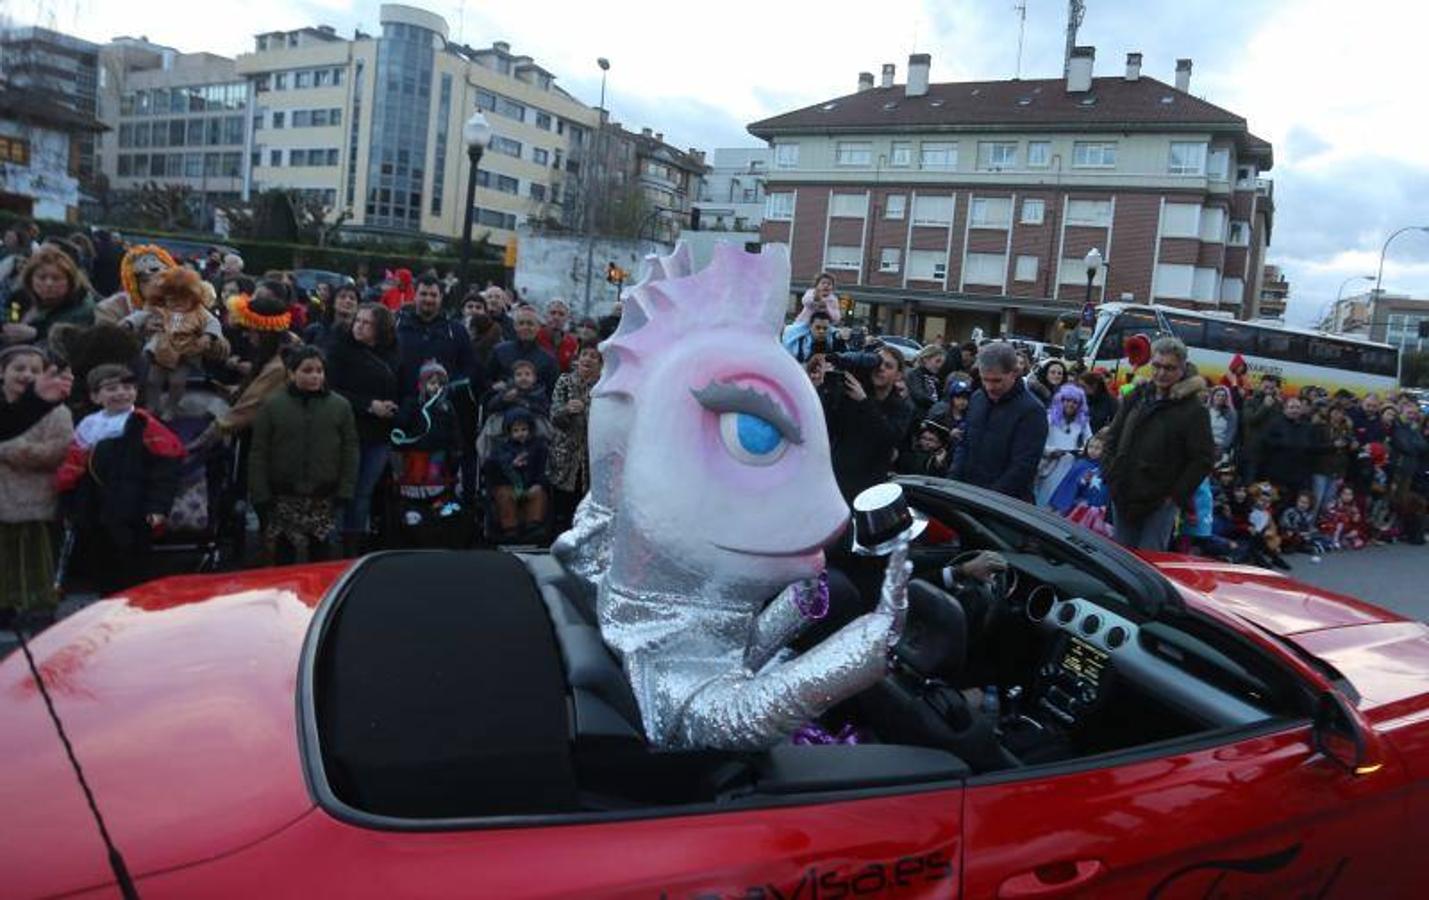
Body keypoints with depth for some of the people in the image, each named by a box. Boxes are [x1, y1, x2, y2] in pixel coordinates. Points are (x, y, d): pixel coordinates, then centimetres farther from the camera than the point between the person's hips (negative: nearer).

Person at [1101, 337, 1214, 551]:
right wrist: (1110, 473, 7)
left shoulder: (1193, 409, -9)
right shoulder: (1137, 396, 8)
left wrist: (1177, 495, -11)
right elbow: (1113, 436, 16)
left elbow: (1204, 458, -9)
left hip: (1160, 503, -5)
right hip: (1122, 497, 5)